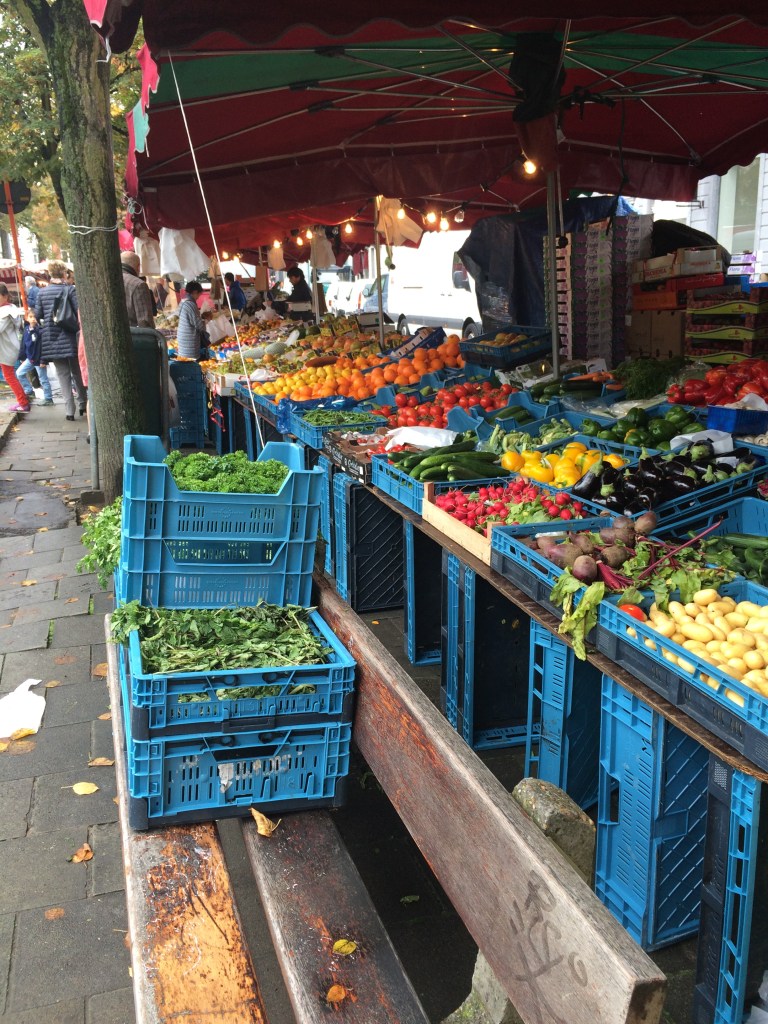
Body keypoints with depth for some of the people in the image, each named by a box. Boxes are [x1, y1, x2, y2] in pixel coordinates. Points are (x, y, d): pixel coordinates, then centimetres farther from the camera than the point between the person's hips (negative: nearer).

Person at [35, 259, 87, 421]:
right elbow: (79, 312, -13)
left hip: (52, 339, 2)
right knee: (77, 373, 13)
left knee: (63, 375, 4)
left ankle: (69, 410, 0)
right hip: (70, 338, -2)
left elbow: (38, 315, 6)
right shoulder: (70, 290, -7)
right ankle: (82, 405, 20)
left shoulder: (42, 293, 2)